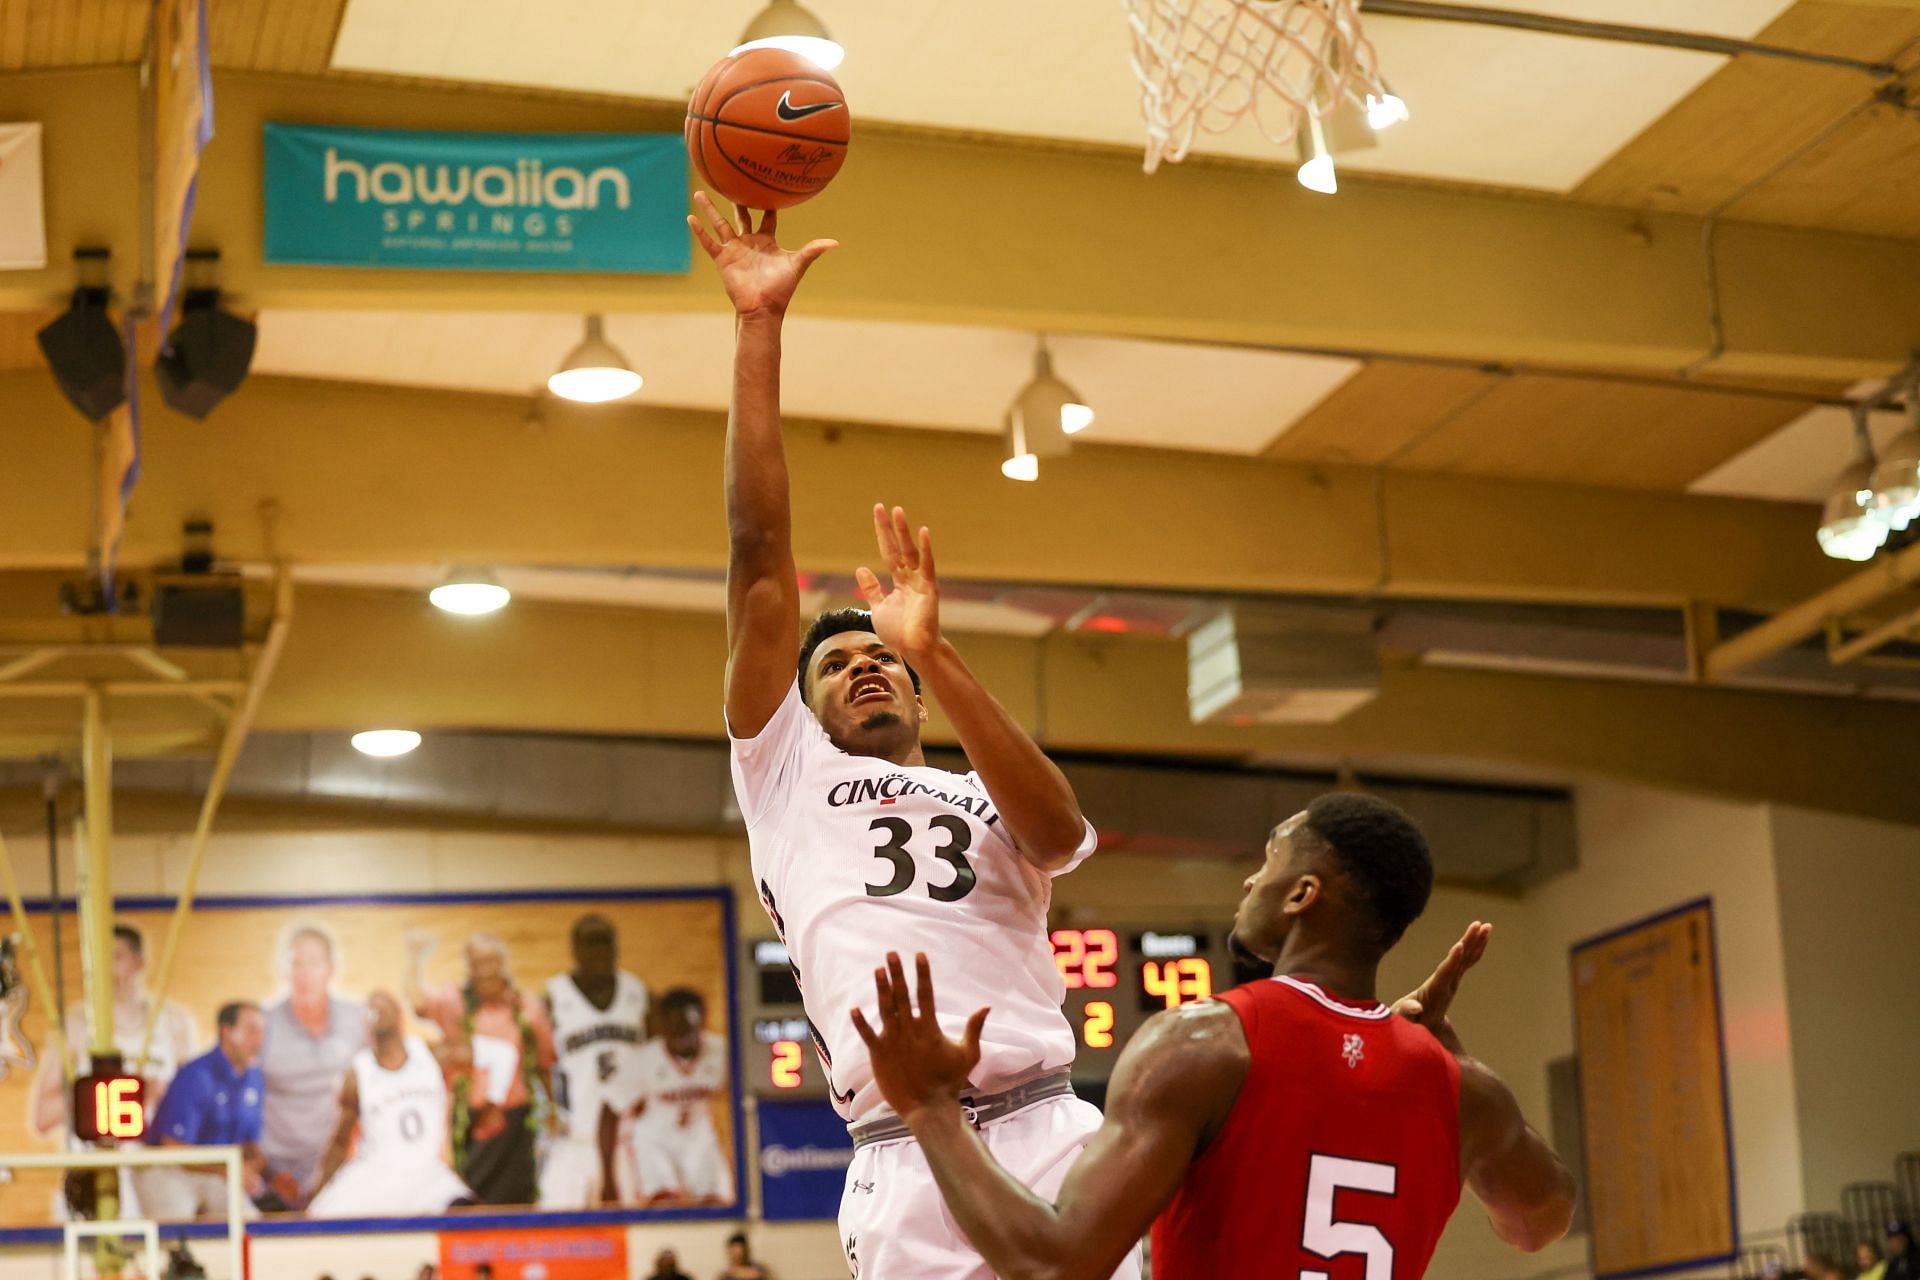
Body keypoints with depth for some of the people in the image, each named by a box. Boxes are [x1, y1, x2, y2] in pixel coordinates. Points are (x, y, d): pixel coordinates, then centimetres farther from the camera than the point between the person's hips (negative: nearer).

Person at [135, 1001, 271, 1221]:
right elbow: (173, 1147, -20)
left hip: (215, 1176, 6)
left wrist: (259, 1164, -10)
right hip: (167, 1171, -6)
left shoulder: (253, 1078, 4)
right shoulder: (196, 1076, -17)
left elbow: (250, 1142, 14)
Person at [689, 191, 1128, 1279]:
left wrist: (934, 655, -15)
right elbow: (760, 557, 10)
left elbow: (1060, 831, -5)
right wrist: (760, 330, 5)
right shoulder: (786, 778, 18)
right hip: (909, 1180, -1)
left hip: (1056, 1147, 1)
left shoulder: (992, 803, 21)